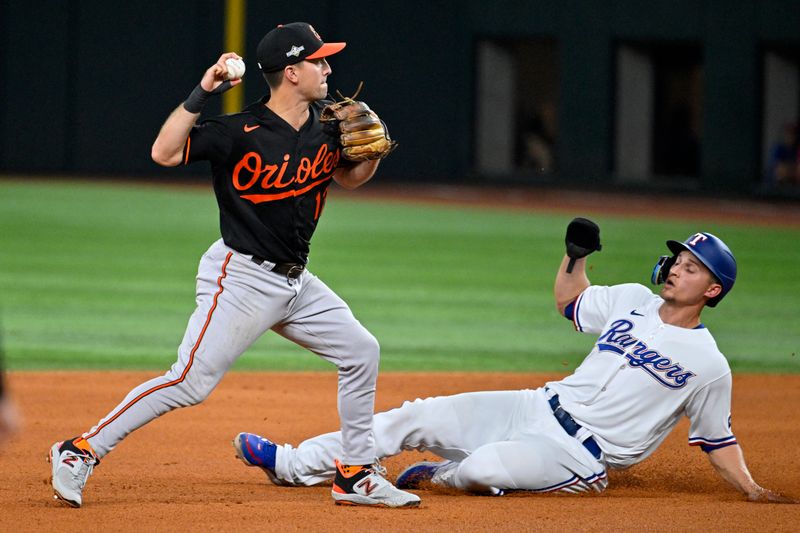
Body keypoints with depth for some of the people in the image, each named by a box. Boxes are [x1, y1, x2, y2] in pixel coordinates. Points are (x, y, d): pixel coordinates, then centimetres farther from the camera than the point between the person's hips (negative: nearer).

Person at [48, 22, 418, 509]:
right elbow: (164, 153, -25)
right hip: (242, 280, -8)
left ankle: (356, 476, 15)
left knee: (361, 352, 5)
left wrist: (373, 152, -1)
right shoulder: (241, 132, -18)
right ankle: (82, 451, -6)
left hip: (296, 282, 8)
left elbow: (349, 177, 21)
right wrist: (202, 94, -31)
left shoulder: (326, 125, 4)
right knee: (191, 383, -14)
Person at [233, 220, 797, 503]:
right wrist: (577, 254, 8)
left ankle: (443, 475, 4)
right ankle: (294, 463, 1)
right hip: (539, 409, 6)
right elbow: (570, 302, 25)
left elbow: (718, 439, 1)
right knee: (420, 416, -4)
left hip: (582, 457, -6)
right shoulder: (633, 300, 10)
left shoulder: (708, 365, -7)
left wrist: (752, 488, -12)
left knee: (485, 466, -33)